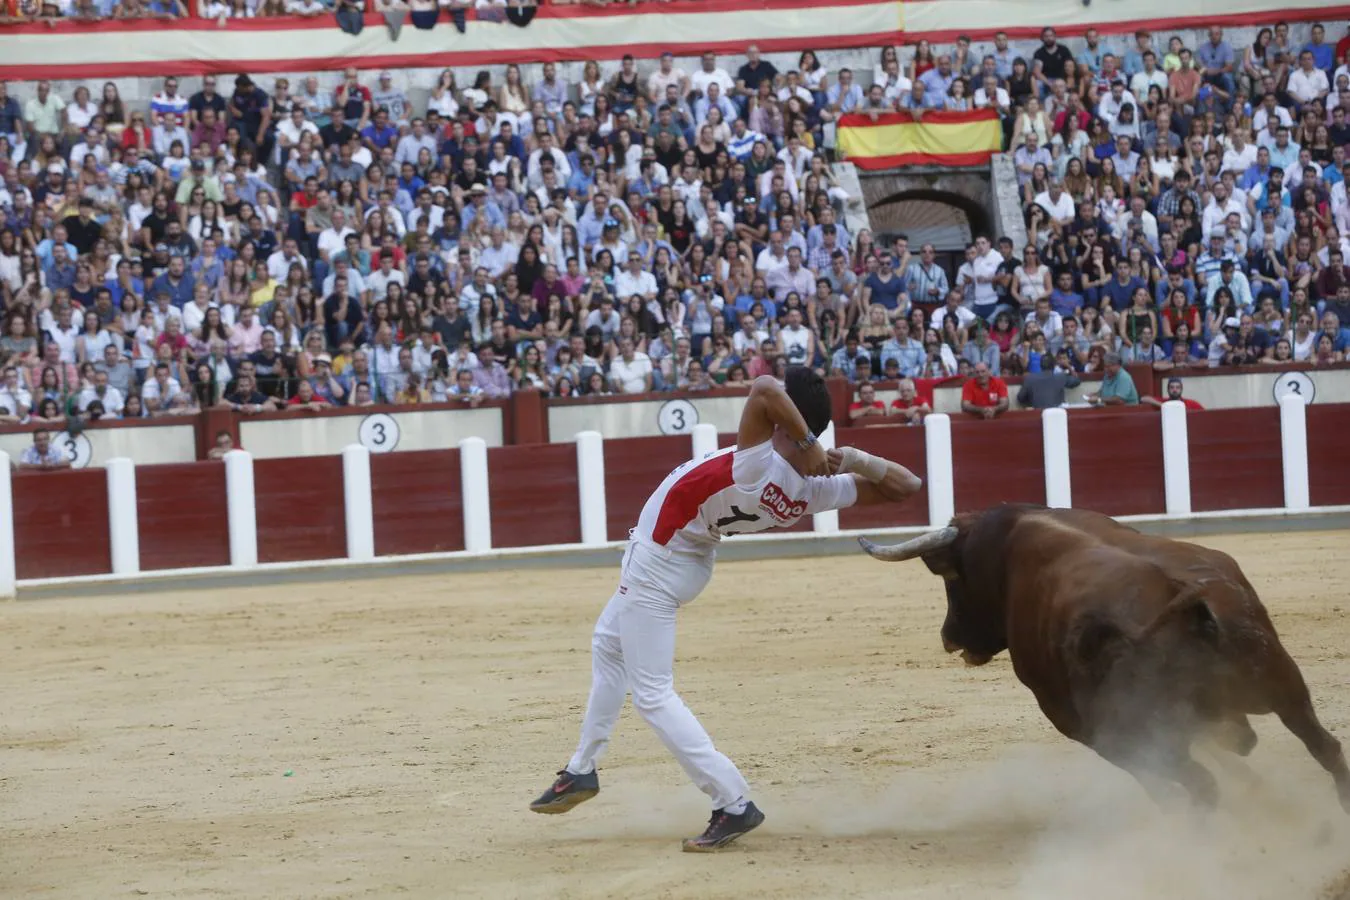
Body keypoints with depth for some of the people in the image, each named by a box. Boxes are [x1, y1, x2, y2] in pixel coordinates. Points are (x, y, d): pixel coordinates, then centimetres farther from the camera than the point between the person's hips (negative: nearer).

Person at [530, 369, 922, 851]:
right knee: (609, 647, 30)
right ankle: (582, 771, 42)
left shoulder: (760, 465, -39)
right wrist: (854, 459, -24)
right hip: (694, 559, 9)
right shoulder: (817, 489, -20)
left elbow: (762, 388, -55)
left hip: (656, 565, -9)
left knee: (652, 694, 2)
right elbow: (905, 485, -17)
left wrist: (808, 444, -45)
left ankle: (734, 804, -2)